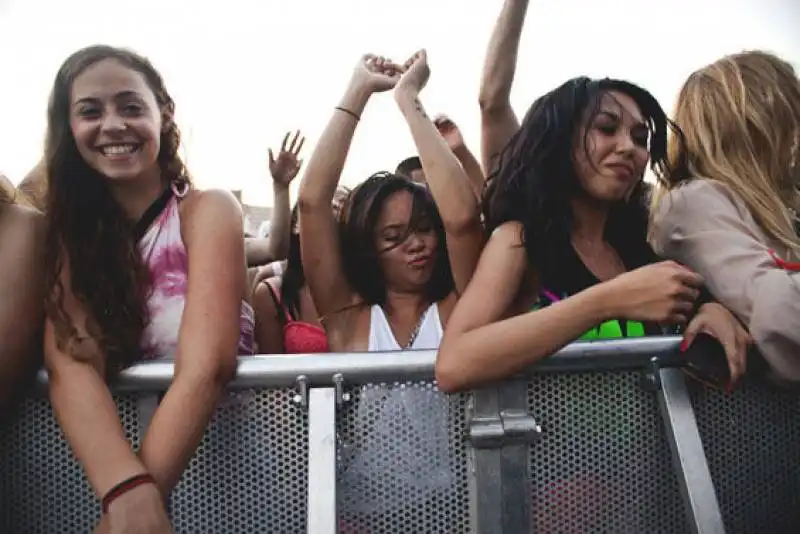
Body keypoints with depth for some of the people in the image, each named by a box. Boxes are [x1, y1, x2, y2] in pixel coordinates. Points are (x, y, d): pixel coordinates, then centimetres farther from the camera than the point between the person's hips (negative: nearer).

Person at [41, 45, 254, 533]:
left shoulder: (208, 210, -8)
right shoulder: (69, 226, 3)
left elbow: (207, 367, -21)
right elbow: (71, 361, -14)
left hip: (213, 430, -2)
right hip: (111, 430, 3)